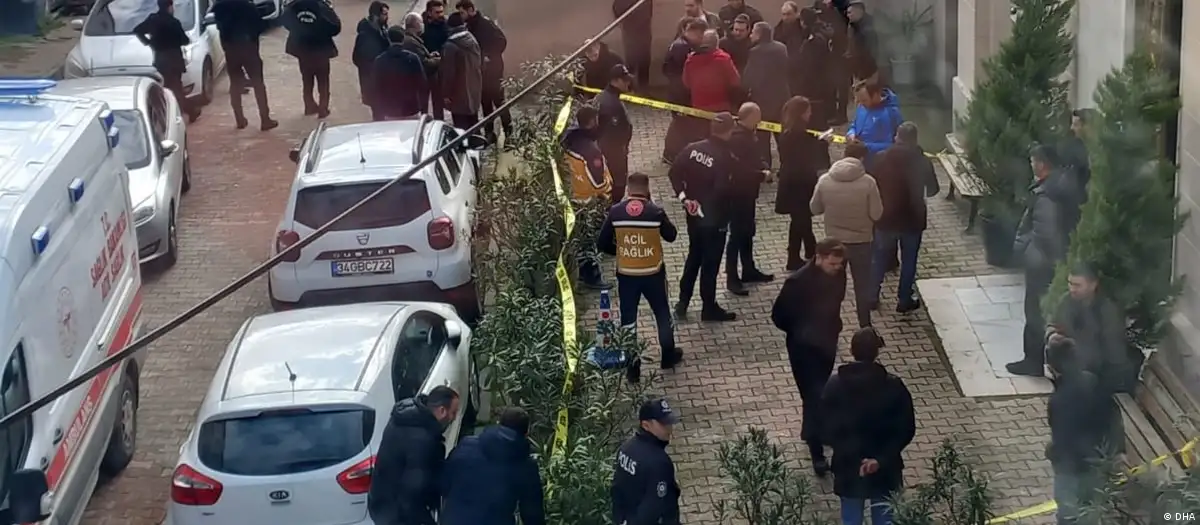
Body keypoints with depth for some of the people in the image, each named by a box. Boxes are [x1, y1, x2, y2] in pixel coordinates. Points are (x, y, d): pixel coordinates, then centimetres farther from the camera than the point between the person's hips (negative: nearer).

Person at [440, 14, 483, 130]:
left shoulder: (450, 46, -18)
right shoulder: (473, 41, 7)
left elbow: (447, 72, -18)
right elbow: (480, 66, 15)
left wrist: (446, 94, -10)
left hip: (459, 95, -8)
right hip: (474, 92, 8)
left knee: (461, 128, -5)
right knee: (473, 126, 17)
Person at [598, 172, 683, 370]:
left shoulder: (615, 212, -9)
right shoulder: (655, 212, -14)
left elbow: (602, 244, -4)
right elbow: (671, 236, 4)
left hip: (626, 275, 1)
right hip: (653, 274, -1)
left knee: (628, 318, 13)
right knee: (662, 313, 20)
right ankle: (668, 356, 34)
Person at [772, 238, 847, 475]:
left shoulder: (837, 274, -8)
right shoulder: (798, 282, -27)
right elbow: (778, 315, -16)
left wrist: (832, 326, 2)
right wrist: (800, 332, -6)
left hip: (828, 340, 7)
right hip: (804, 347, -7)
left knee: (820, 392, 23)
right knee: (814, 396, -6)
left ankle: (811, 433, 45)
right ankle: (817, 454, 1)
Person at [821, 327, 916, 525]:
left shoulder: (834, 386, -12)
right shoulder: (893, 386, -15)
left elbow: (827, 430, -7)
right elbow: (906, 430, -13)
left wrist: (848, 452, 2)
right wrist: (881, 458, -14)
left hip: (848, 468, 1)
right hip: (884, 470, -1)